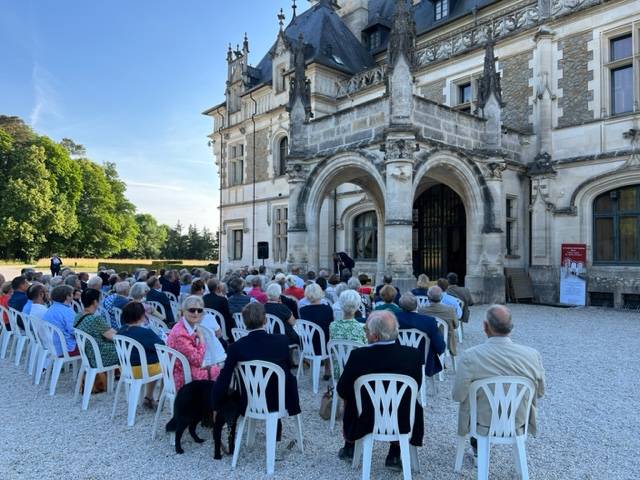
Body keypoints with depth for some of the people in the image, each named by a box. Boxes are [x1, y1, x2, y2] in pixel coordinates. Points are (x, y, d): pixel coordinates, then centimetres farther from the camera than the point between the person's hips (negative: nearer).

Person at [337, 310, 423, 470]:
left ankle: (349, 448, 46)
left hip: (365, 422, 0)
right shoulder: (413, 354, -17)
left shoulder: (358, 355, -22)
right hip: (401, 422, 1)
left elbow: (342, 390, -8)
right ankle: (394, 455, 31)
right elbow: (416, 387, -1)